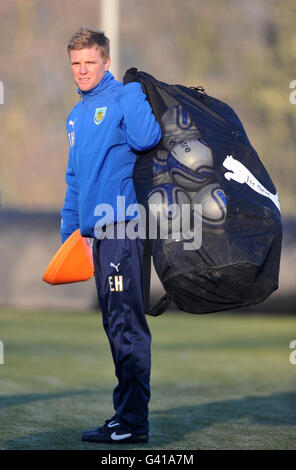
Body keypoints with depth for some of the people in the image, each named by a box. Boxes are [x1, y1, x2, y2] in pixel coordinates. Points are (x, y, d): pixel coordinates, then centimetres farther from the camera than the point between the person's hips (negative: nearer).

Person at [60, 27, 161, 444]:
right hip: (97, 229, 9)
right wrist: (68, 229, 21)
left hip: (122, 226, -9)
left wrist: (133, 87, -17)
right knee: (116, 325, 12)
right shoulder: (77, 115, 20)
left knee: (126, 324, -9)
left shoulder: (121, 99, -5)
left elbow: (147, 138, -26)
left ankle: (133, 422, -8)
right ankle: (125, 413, 18)